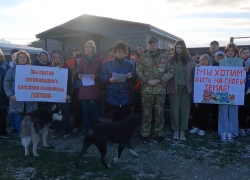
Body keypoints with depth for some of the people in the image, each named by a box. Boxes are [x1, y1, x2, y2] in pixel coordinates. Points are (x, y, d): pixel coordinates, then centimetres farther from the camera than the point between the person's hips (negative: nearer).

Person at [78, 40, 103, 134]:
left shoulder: (99, 59, 5)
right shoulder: (83, 60, 13)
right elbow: (79, 72, 14)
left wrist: (96, 76, -17)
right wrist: (79, 76, -8)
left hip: (95, 89, -2)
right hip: (84, 89, 2)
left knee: (95, 110, -1)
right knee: (85, 110, 1)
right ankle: (86, 129, 11)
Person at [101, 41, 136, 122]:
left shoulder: (129, 63, 6)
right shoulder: (108, 63, 6)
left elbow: (135, 77, 3)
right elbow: (102, 76, 1)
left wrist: (131, 76, -20)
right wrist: (109, 79, -19)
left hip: (126, 97, 0)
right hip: (113, 97, 0)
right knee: (115, 118, 7)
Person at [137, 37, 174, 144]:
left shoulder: (164, 58, 7)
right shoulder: (143, 57, 5)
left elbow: (170, 71, 2)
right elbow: (138, 71, 0)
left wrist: (159, 80, -10)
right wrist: (147, 81, -13)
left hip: (160, 90, 1)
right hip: (146, 89, -1)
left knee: (159, 113, 8)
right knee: (146, 113, 5)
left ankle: (158, 133, 21)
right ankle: (145, 134, 16)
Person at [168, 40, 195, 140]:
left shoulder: (189, 60, 6)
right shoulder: (171, 60, 2)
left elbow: (193, 73, 5)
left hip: (186, 88, 1)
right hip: (175, 88, -1)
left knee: (185, 110, 4)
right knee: (175, 110, 0)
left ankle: (182, 131, 14)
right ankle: (176, 130, 13)